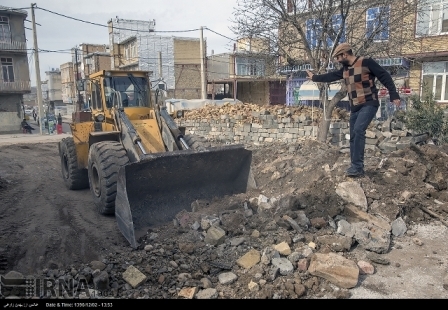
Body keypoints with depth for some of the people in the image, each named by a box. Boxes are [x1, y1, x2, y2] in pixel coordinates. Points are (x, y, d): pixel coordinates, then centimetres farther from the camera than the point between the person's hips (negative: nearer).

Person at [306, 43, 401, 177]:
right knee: (354, 137, 5)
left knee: (358, 131, -25)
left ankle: (357, 167, -23)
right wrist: (314, 77, 35)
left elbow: (384, 76, -11)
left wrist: (394, 95, -17)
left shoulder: (366, 62, -9)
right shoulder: (345, 69, 13)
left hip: (369, 104, -8)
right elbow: (331, 76, 28)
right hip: (355, 107, 8)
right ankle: (356, 167, 12)